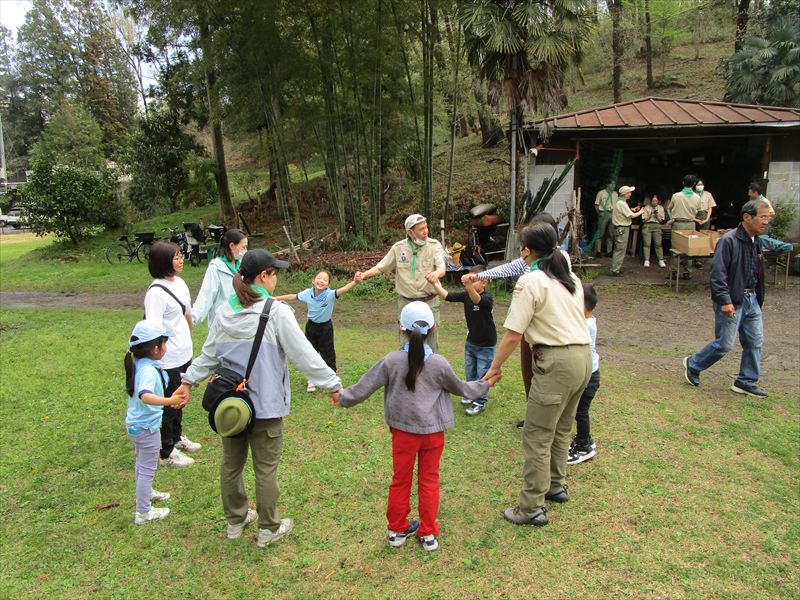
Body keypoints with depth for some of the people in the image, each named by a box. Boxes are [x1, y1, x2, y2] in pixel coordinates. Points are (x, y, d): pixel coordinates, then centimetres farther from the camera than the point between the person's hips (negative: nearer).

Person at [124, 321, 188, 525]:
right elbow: (145, 396, -47)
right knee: (147, 469, 5)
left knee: (141, 464, 28)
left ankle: (146, 492, 49)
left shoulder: (137, 364, 1)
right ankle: (143, 512, 15)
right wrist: (169, 401, -59)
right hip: (147, 427, -9)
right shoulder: (149, 370, -28)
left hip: (134, 424, 9)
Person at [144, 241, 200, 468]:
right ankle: (166, 453, 22)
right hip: (168, 361, -8)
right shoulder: (156, 292, -22)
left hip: (184, 355, 8)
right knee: (168, 405, 7)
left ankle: (176, 437, 43)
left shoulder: (179, 283, 4)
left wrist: (188, 339, 22)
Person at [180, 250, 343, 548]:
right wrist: (332, 383, -9)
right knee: (266, 468, 10)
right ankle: (269, 528, 25)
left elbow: (209, 354, 8)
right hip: (265, 405, -5)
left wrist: (189, 379, 24)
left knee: (231, 463, 20)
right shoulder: (276, 312, -18)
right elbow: (303, 353, -17)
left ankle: (235, 519, 39)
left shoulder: (225, 311, -1)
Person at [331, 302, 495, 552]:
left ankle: (397, 529, 29)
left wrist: (342, 397, 12)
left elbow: (363, 388, -7)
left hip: (403, 431, 0)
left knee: (400, 480, 15)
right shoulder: (439, 363, -12)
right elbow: (461, 389, 4)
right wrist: (485, 385, 22)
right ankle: (428, 533, 23)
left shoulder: (391, 361, -13)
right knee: (429, 480, 14)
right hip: (433, 431, 0)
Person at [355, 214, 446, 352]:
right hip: (406, 303, 1)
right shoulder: (398, 248, -1)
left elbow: (442, 268, -18)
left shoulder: (434, 245, -5)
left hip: (429, 302, -1)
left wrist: (436, 273, -42)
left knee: (431, 344, 7)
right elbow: (381, 267, 6)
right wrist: (364, 274, -12)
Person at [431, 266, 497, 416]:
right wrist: (434, 283, -22)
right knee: (469, 371, 21)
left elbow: (477, 300, -47)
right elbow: (447, 295, -10)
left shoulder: (487, 298, -25)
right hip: (470, 342, 7)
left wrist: (469, 286, -67)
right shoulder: (466, 295, -6)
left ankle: (480, 402, 17)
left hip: (486, 345, -7)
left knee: (482, 374, 3)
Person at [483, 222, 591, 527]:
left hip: (557, 362, -9)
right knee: (561, 429, 25)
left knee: (536, 437, 1)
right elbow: (573, 317, 12)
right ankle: (556, 486, 41)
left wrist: (495, 366, -2)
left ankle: (532, 508, 7)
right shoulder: (571, 278, 13)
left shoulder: (531, 281, -11)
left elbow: (513, 334, -13)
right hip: (583, 356, 9)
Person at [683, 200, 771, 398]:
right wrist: (725, 301, -25)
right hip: (731, 301, -8)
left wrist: (758, 299, 16)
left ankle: (746, 382, 22)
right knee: (725, 344, -2)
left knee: (755, 342, 10)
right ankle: (693, 365, 19)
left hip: (750, 299, 8)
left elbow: (758, 274, 18)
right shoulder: (729, 241, -18)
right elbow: (718, 273, -21)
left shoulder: (757, 242, 9)